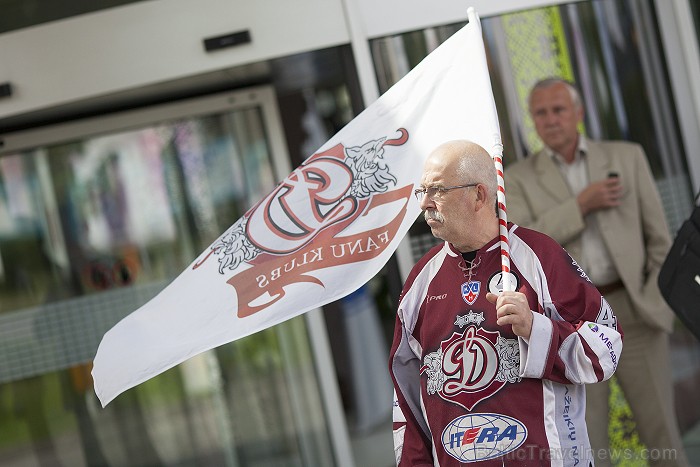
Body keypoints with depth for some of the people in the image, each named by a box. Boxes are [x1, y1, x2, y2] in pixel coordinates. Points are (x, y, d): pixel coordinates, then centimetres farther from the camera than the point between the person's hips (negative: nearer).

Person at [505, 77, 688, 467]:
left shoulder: (627, 157, 5)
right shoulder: (519, 179, 4)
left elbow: (658, 237, 4)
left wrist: (657, 307, -6)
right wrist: (580, 205, -16)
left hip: (632, 311, 0)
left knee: (660, 430, 4)